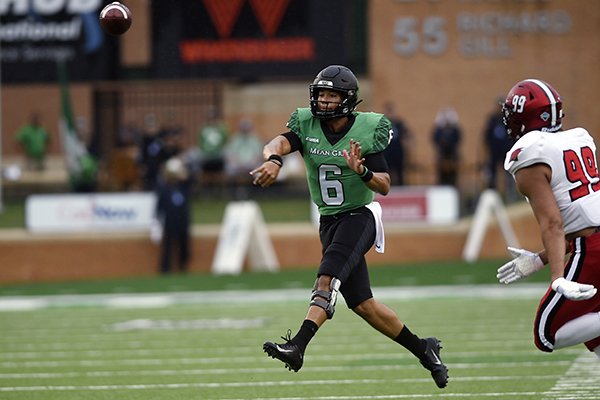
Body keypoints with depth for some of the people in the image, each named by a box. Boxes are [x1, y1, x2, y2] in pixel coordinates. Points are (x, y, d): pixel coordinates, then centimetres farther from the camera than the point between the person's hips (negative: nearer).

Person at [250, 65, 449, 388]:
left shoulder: (368, 129, -8)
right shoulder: (306, 124, 0)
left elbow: (385, 186, -9)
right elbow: (277, 144, -21)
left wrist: (362, 171, -30)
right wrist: (274, 159, -45)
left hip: (360, 215, -5)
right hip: (329, 221, 5)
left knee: (327, 278, -29)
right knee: (362, 304, 8)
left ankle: (297, 346, -42)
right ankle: (422, 350, 24)